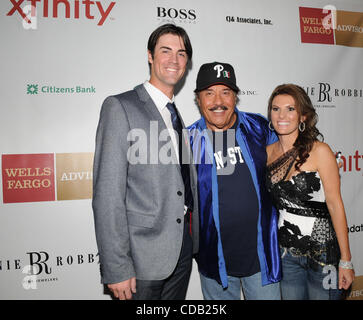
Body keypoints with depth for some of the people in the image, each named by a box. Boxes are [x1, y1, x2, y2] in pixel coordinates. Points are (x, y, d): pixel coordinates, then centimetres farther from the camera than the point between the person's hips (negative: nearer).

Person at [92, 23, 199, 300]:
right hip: (145, 254, -6)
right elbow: (108, 194, -17)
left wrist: (194, 239, 12)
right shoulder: (120, 107, -11)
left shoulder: (179, 116, 12)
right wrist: (117, 268, -18)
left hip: (184, 248, 7)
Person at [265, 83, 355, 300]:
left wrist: (346, 260, -11)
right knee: (290, 296, 17)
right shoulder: (268, 152, 0)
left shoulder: (319, 151, -13)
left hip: (322, 251, -4)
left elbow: (335, 204, -12)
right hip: (286, 253, 4)